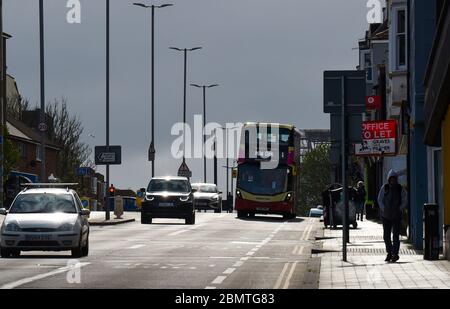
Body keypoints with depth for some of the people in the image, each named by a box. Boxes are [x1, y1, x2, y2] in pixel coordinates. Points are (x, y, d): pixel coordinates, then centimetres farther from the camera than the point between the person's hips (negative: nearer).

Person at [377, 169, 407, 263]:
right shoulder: (384, 188, 3)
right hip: (386, 216, 2)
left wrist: (398, 210, -11)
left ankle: (395, 254, -6)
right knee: (386, 236, 6)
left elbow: (404, 202, 2)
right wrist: (384, 209, -6)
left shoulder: (401, 189, -1)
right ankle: (389, 253, 19)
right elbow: (380, 200, 6)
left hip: (396, 216, -2)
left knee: (396, 236, -7)